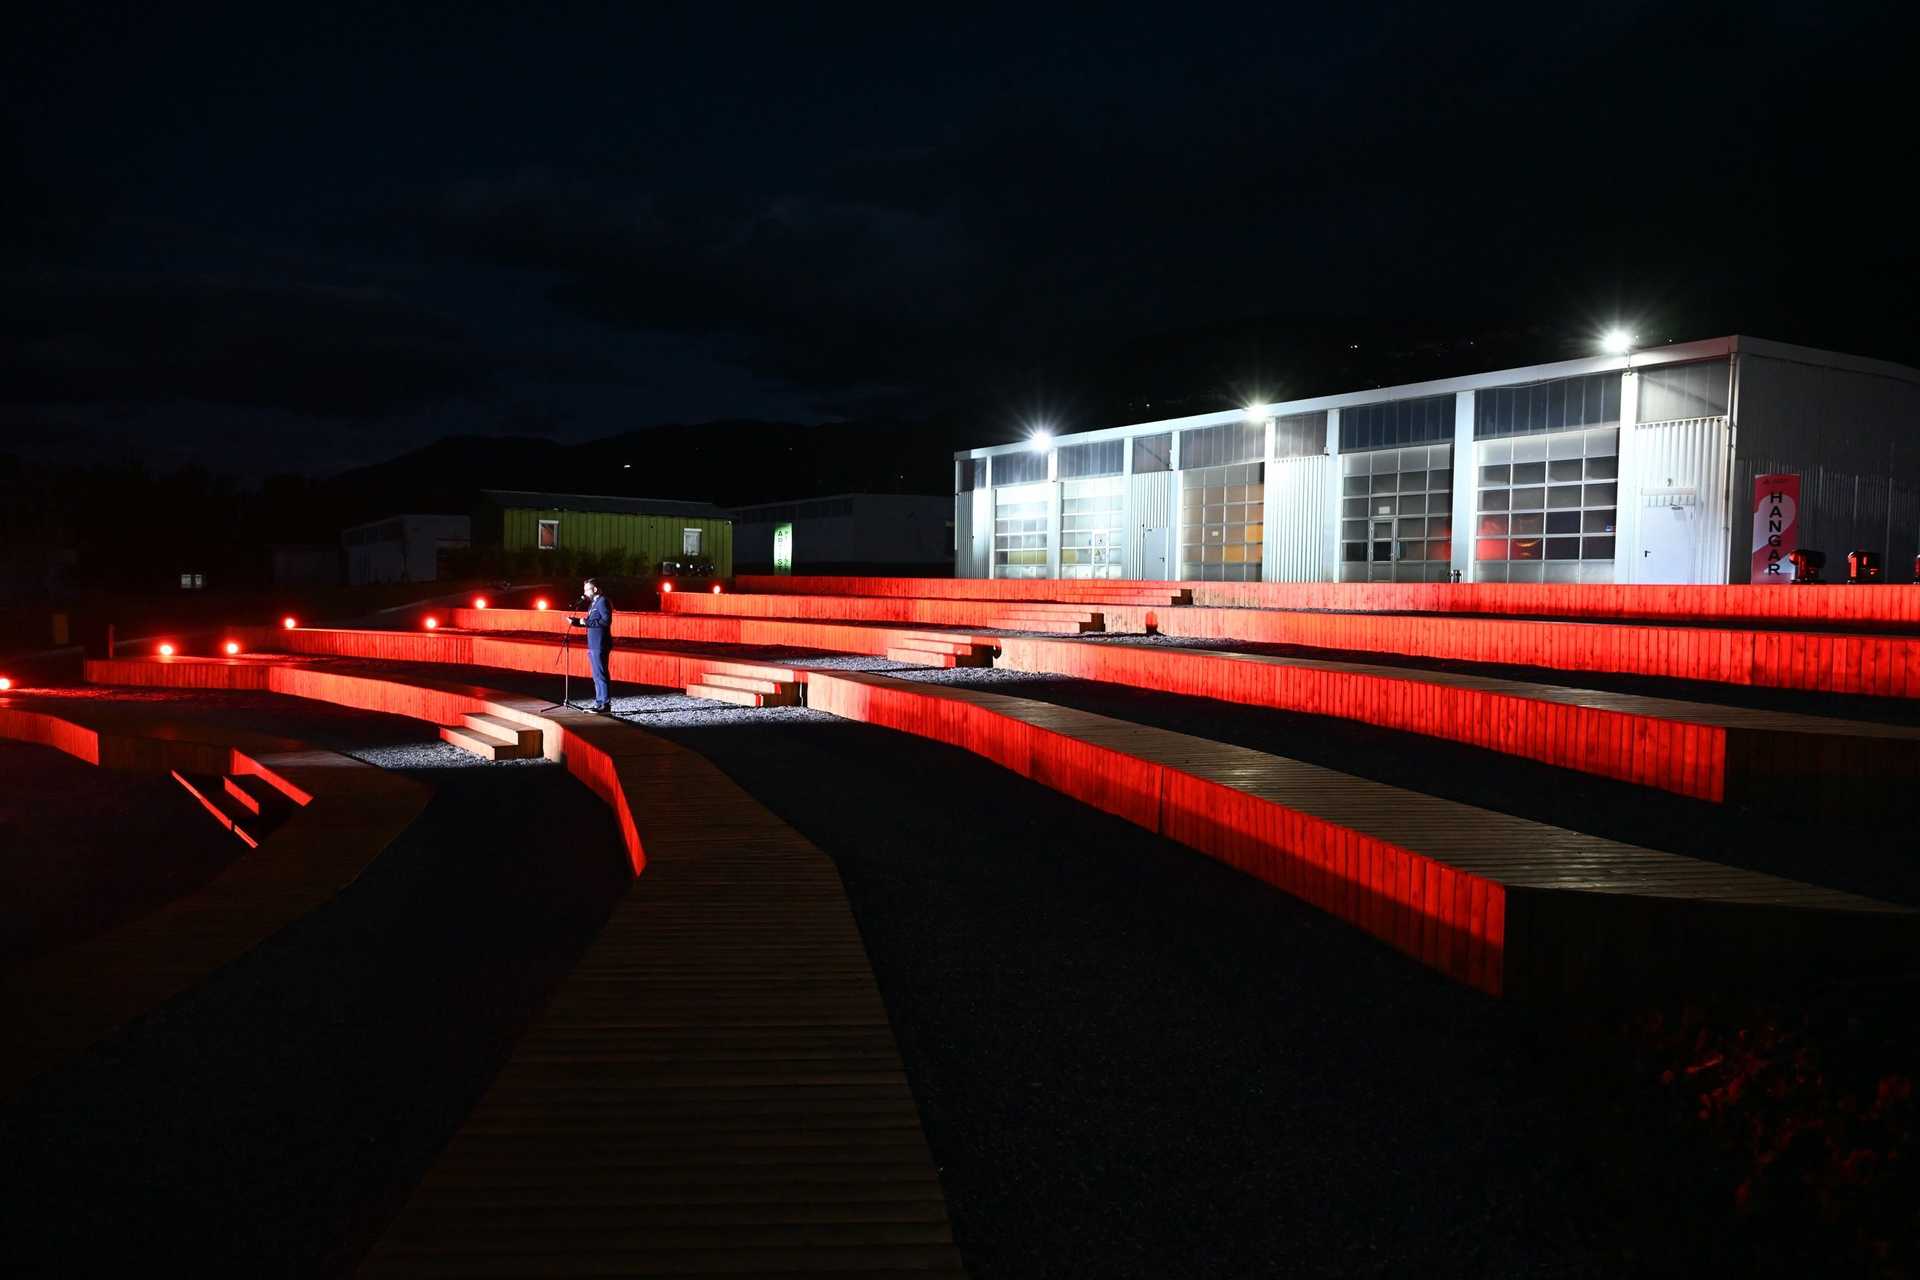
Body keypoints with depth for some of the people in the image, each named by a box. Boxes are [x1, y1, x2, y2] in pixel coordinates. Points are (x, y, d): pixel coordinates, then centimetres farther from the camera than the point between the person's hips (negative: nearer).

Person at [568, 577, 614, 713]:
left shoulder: (602, 601, -10)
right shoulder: (593, 603, 19)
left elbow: (607, 620, -21)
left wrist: (587, 622, -20)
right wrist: (575, 621, 9)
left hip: (600, 645, -10)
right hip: (593, 645, 10)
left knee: (600, 674, -10)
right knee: (597, 675, 13)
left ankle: (605, 705, -9)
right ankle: (599, 702, 19)